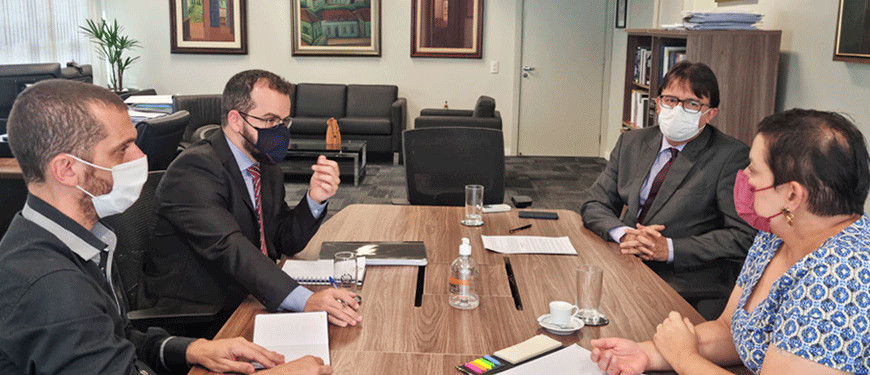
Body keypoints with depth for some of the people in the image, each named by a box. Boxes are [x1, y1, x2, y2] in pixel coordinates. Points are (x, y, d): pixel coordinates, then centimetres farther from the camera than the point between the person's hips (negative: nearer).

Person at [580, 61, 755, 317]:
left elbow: (745, 236, -9)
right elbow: (595, 205, 11)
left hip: (688, 290, -5)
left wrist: (669, 249, -17)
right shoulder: (631, 143, 12)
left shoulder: (733, 157, -4)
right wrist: (624, 234, -11)